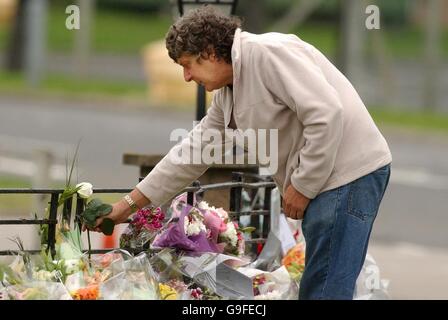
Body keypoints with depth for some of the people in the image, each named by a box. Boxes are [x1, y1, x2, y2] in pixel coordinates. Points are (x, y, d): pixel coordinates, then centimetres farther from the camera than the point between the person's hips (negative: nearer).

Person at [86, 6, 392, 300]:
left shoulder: (268, 53, -15)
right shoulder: (227, 93, 16)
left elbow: (327, 113, -23)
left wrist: (302, 186, -16)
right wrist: (129, 205, 21)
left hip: (349, 173, -10)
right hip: (321, 180, 10)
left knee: (324, 291, -12)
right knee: (317, 289, 11)